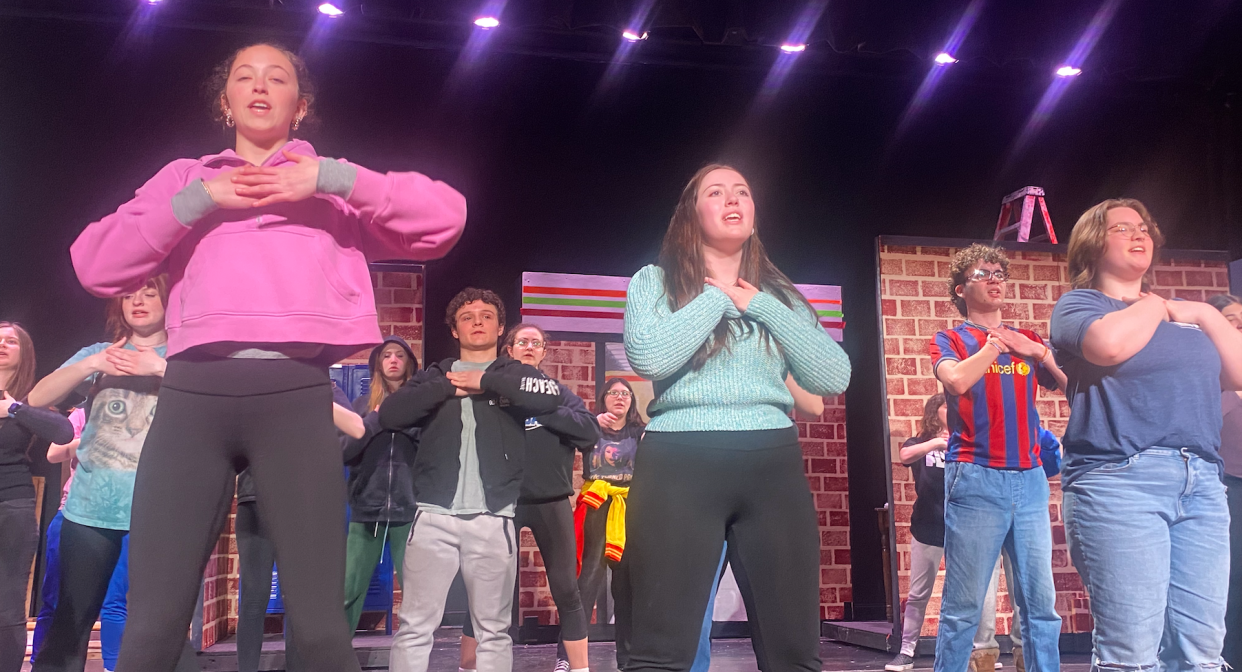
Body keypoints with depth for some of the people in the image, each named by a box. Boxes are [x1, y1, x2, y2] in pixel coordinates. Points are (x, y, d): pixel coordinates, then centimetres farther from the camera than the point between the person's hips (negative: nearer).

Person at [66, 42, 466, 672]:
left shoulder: (335, 185, 20)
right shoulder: (186, 177, 24)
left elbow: (446, 216, 5)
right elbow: (94, 264, 10)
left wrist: (328, 179, -1)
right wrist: (197, 200, 0)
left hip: (296, 395, -1)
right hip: (193, 392, 2)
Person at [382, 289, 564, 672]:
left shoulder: (513, 374, 12)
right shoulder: (435, 376, 15)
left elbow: (550, 396, -10)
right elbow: (389, 415, 0)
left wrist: (485, 381, -6)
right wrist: (451, 387, -3)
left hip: (493, 518, 0)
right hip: (434, 515, 1)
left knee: (494, 630, 5)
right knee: (414, 626, -1)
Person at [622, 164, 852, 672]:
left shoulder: (779, 294, 16)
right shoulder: (654, 281, 7)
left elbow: (834, 377, 3)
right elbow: (648, 357, -13)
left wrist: (759, 305, -2)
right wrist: (718, 297, -3)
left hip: (773, 464, 3)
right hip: (680, 464, -3)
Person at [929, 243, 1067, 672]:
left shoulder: (1027, 342, 19)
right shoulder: (950, 341, 8)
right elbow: (957, 380, -14)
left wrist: (1037, 351, -2)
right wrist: (996, 343, -1)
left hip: (1029, 479, 4)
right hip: (976, 477, -4)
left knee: (1041, 602, 3)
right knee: (964, 606, -5)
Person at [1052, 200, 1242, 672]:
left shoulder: (1184, 313, 26)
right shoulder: (1078, 304, 9)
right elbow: (1110, 344, -15)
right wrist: (1154, 306, 3)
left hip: (1202, 480, 6)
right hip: (1119, 477, -5)